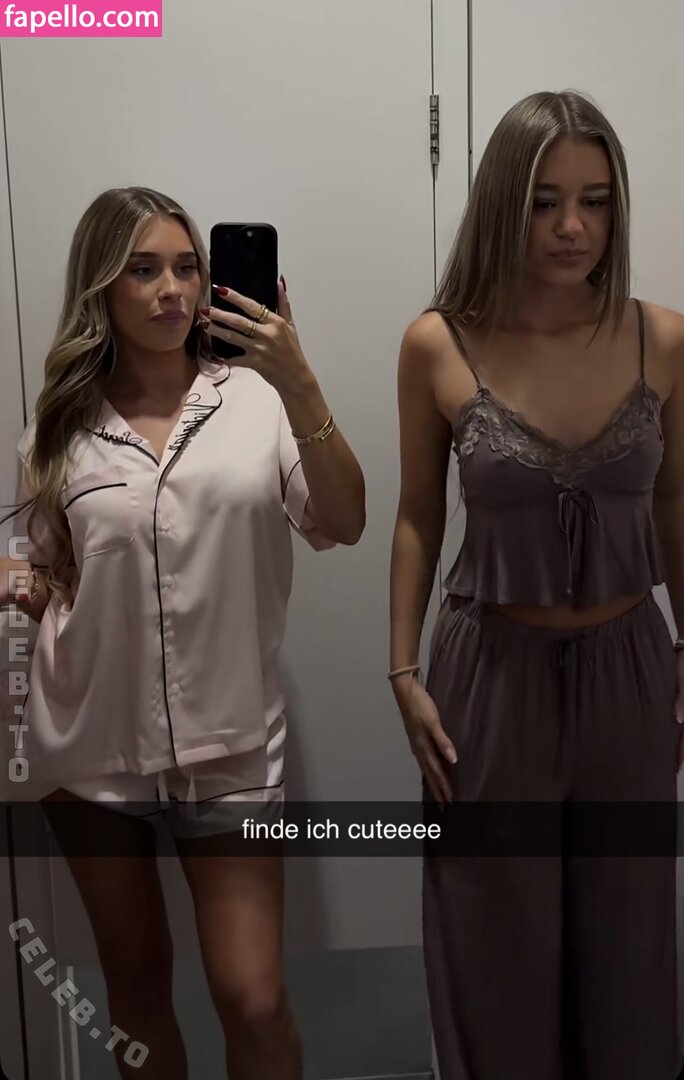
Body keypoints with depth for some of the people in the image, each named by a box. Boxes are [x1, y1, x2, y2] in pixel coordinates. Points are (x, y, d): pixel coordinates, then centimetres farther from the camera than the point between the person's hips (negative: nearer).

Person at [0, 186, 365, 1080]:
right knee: (135, 981, 18)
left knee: (254, 1001, 3)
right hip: (90, 742, 2)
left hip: (227, 742, -2)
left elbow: (342, 526, -17)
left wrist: (299, 384, -27)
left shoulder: (257, 399, -6)